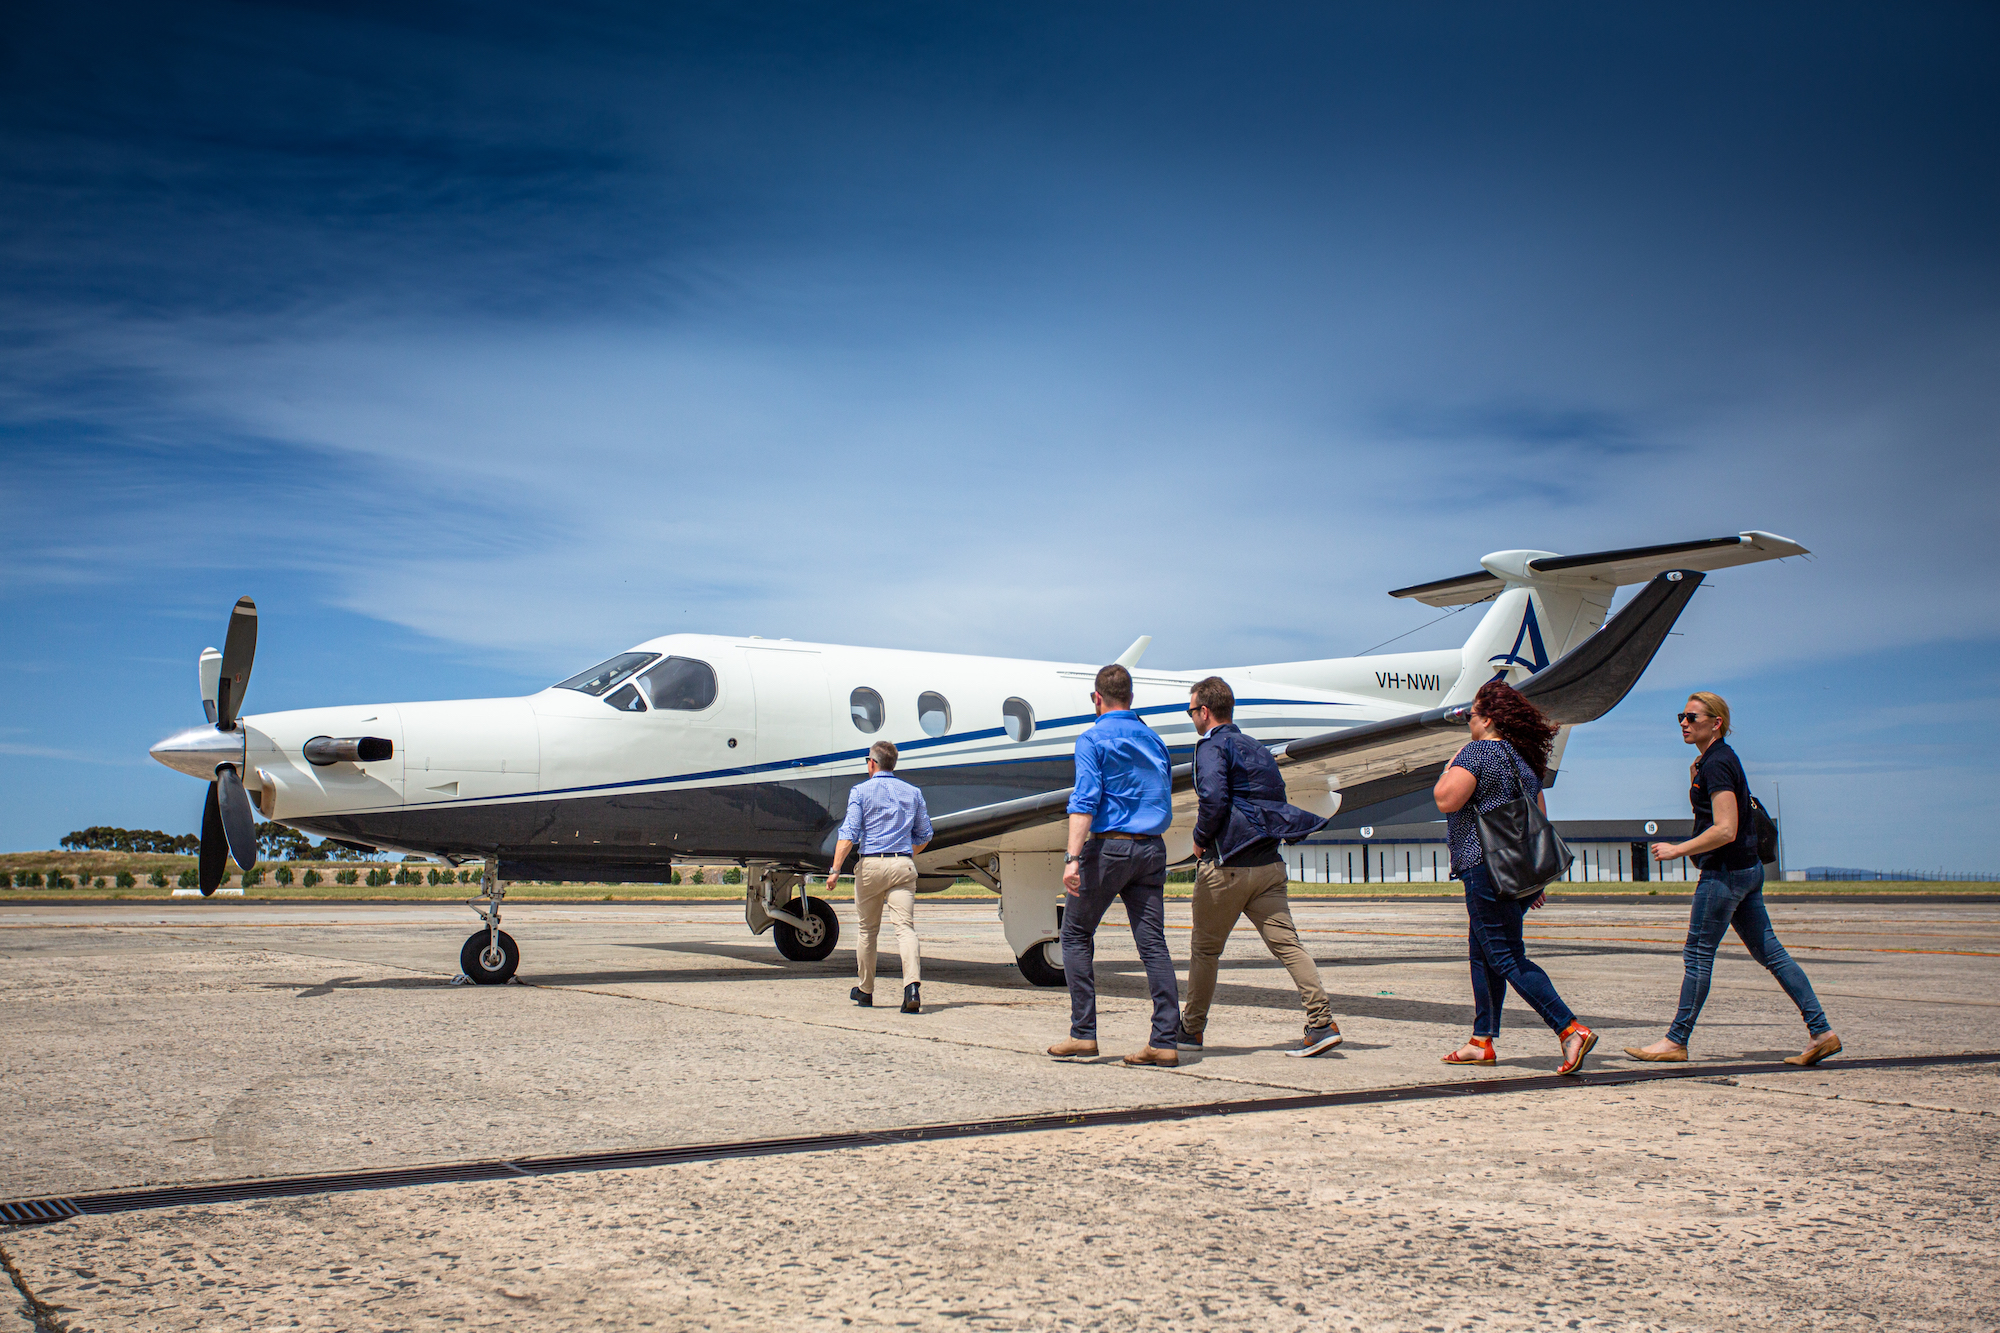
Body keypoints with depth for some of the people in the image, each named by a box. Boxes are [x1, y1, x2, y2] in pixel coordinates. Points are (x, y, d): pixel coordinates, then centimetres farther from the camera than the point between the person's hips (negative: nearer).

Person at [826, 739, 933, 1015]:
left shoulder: (861, 791, 1)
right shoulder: (912, 793, 12)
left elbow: (849, 834, -9)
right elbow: (924, 836, 17)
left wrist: (835, 869, -10)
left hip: (871, 864, -2)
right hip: (904, 866, 2)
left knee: (868, 930, 12)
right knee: (905, 927, -6)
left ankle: (865, 991, 24)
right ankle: (912, 985, -27)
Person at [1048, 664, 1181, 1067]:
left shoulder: (1093, 739, -4)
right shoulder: (1154, 741, 16)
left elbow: (1085, 801, -16)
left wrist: (1072, 858, -22)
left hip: (1109, 845, -5)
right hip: (1152, 849, 6)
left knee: (1076, 935, 8)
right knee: (1153, 942, 3)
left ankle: (1084, 1033, 4)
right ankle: (1165, 1041, -2)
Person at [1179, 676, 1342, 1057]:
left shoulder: (1212, 747, -6)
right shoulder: (1257, 749, 19)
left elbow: (1213, 799, -21)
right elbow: (1275, 801, 20)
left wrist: (1201, 838, -6)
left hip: (1226, 866, -6)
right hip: (1270, 864, 7)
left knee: (1205, 949, 9)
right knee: (1286, 942, -1)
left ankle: (1191, 1028, 21)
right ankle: (1322, 1022, -14)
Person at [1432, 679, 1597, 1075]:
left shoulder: (1477, 751, -10)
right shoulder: (1525, 758, 16)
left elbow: (1446, 800, -20)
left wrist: (1452, 764, -2)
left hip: (1486, 868, -9)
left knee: (1506, 958, -8)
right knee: (1483, 954, 16)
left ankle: (1571, 1029, -17)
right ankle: (1482, 1041, 17)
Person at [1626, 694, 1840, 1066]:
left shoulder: (1718, 763, -16)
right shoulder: (1710, 761, 14)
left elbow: (1725, 830, -23)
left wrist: (1677, 850, -18)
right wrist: (1695, 779, 13)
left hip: (1725, 871, -10)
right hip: (1747, 868, 10)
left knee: (1698, 955, -3)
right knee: (1770, 953, 10)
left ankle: (1676, 1041, 4)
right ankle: (1821, 1032, 10)